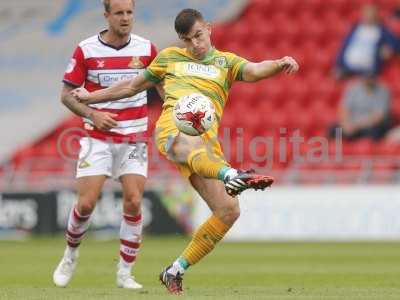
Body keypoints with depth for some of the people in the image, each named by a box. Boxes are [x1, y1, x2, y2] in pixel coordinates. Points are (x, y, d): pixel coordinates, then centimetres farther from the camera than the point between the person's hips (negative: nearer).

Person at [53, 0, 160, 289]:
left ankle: (125, 273, 1)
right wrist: (92, 114, -16)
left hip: (134, 139, 1)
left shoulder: (146, 49, 0)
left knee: (133, 202, -11)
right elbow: (67, 94, 0)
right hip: (98, 138, -1)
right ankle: (71, 254, 22)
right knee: (86, 203, -8)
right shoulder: (86, 50, -5)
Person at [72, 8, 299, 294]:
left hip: (207, 139, 3)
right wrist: (91, 97, 42)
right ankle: (231, 176, -78)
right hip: (174, 128, -3)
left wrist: (280, 64, -21)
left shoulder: (226, 62, 23)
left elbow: (254, 70, 1)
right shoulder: (169, 57, 26)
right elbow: (134, 85, 38)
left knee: (228, 212, -10)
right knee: (195, 146, -42)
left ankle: (175, 271, 3)